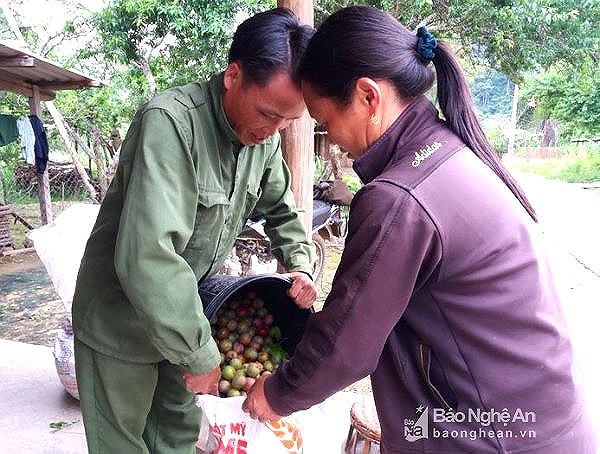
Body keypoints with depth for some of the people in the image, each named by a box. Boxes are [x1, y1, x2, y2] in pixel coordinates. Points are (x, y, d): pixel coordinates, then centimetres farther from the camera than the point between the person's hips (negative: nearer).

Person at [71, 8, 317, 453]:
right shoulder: (171, 122, -29)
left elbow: (281, 210, 12)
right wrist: (200, 354, -28)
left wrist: (300, 265, -6)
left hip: (185, 313, 6)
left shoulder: (264, 136, -6)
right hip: (121, 321, -5)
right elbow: (146, 256, -37)